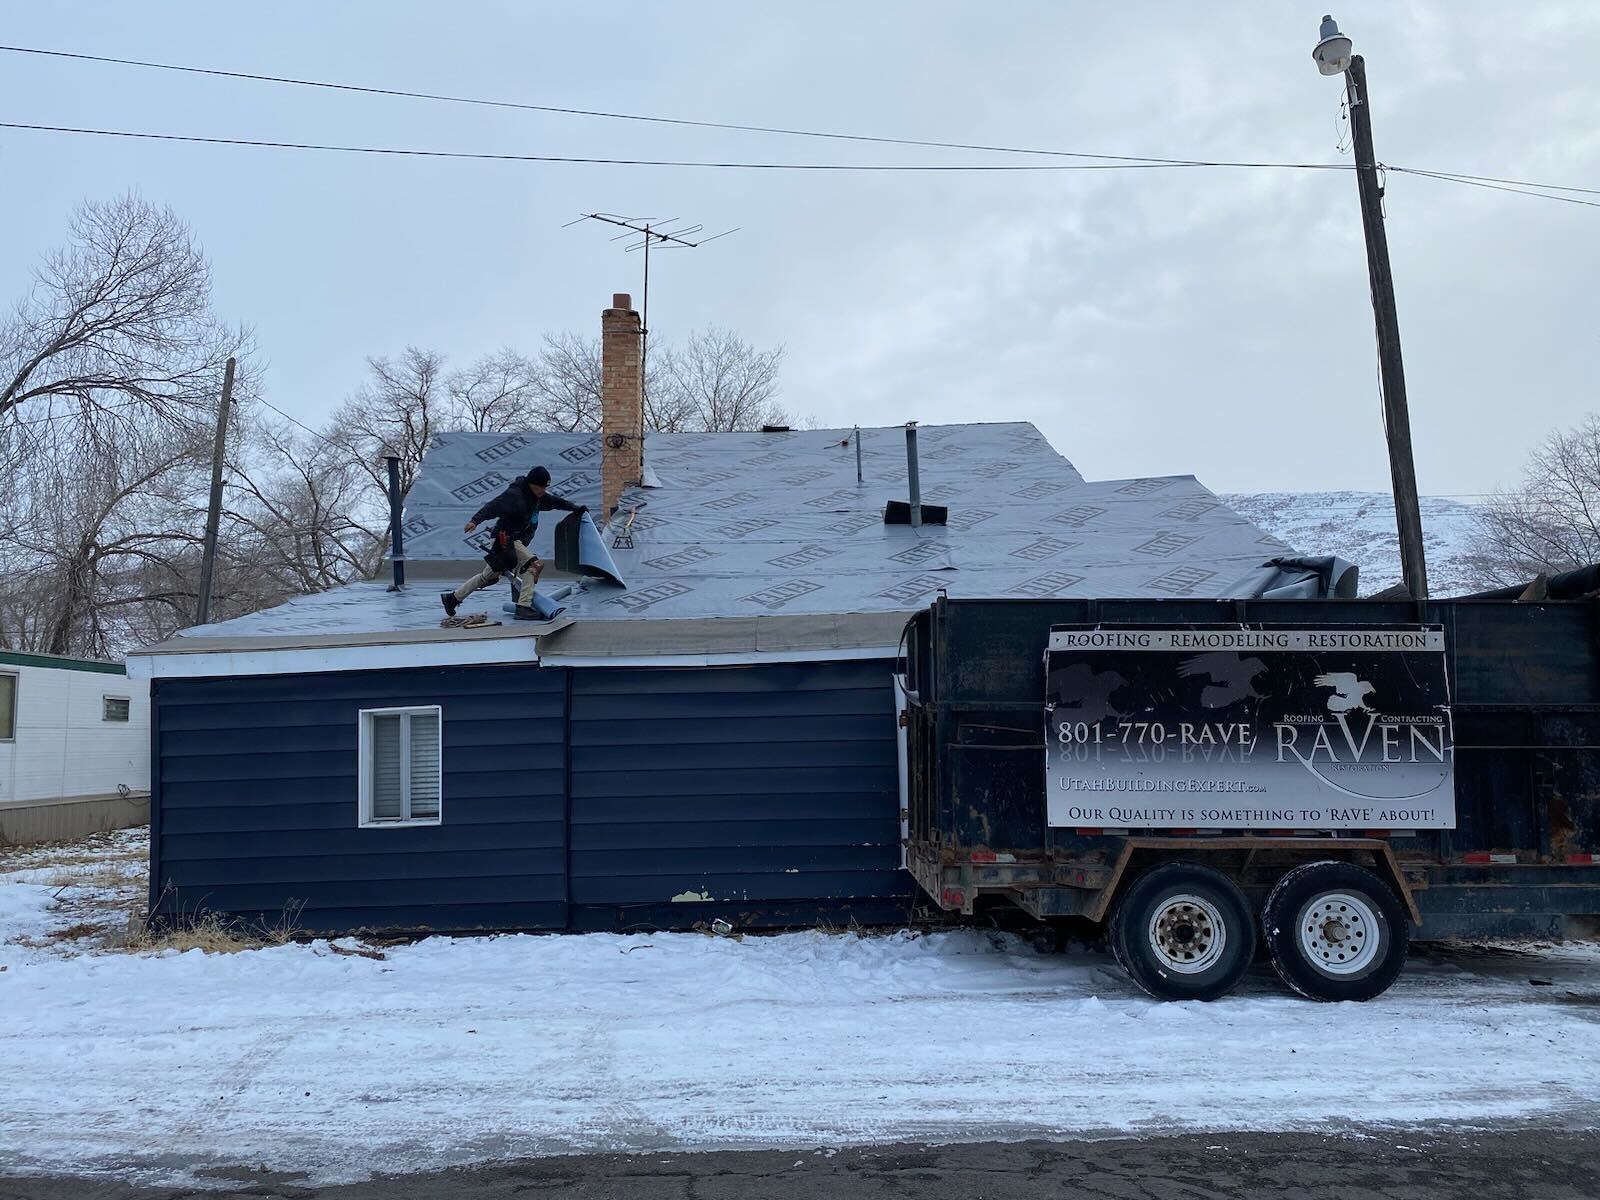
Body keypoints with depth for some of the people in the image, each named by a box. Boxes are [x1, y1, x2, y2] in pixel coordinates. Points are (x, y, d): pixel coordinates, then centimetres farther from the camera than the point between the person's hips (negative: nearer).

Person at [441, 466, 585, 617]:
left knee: (488, 577, 17)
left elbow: (556, 501, 27)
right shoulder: (514, 494, -16)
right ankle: (523, 606, -24)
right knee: (534, 564, -21)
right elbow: (493, 506, -26)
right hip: (506, 539, -9)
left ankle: (452, 598, 28)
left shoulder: (539, 496, 10)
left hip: (517, 541, 10)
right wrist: (476, 520, -38)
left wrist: (575, 508, 35)